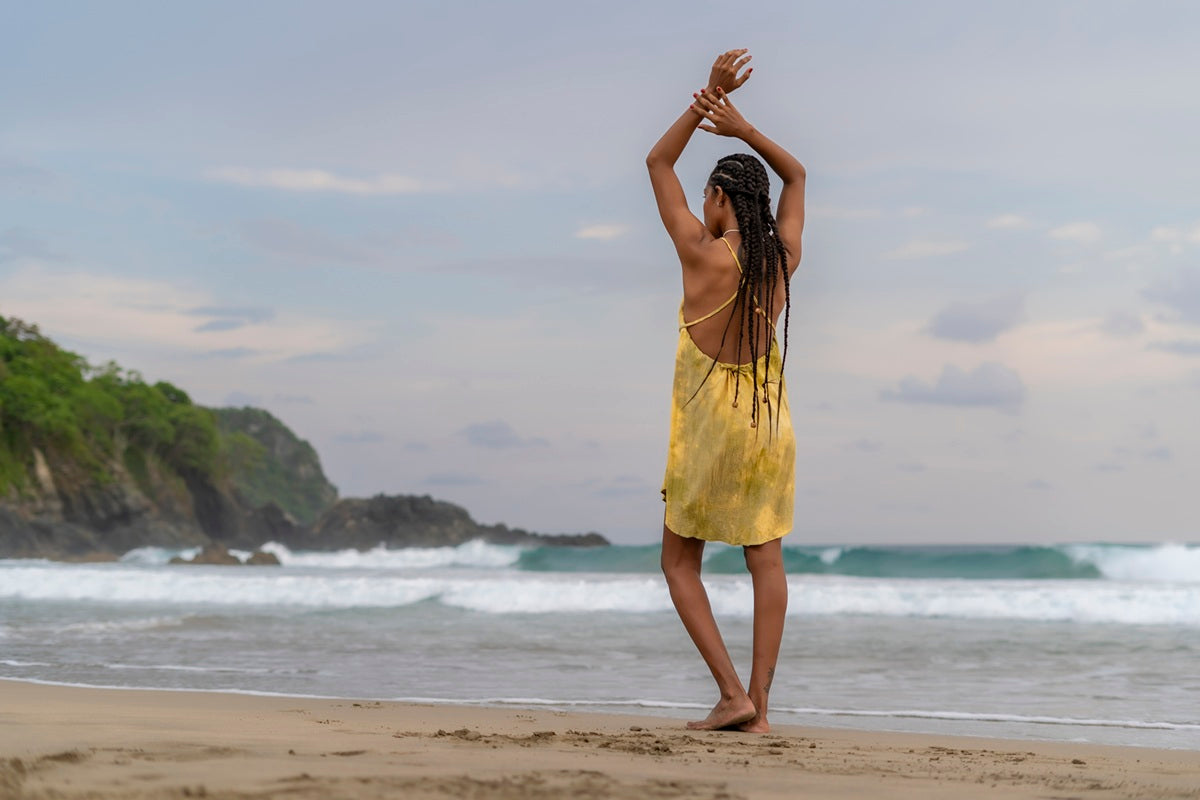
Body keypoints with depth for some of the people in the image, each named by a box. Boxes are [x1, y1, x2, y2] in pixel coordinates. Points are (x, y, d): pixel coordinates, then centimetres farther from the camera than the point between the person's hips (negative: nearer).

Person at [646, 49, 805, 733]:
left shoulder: (703, 254, -13)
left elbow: (659, 164, -2)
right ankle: (759, 707, 0)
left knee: (681, 562, 7)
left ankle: (733, 692, -4)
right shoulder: (784, 258, 0)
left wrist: (709, 95, -4)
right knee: (766, 559, 3)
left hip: (708, 423, -4)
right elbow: (796, 174, 17)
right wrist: (744, 128, 4)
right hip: (769, 420, 4)